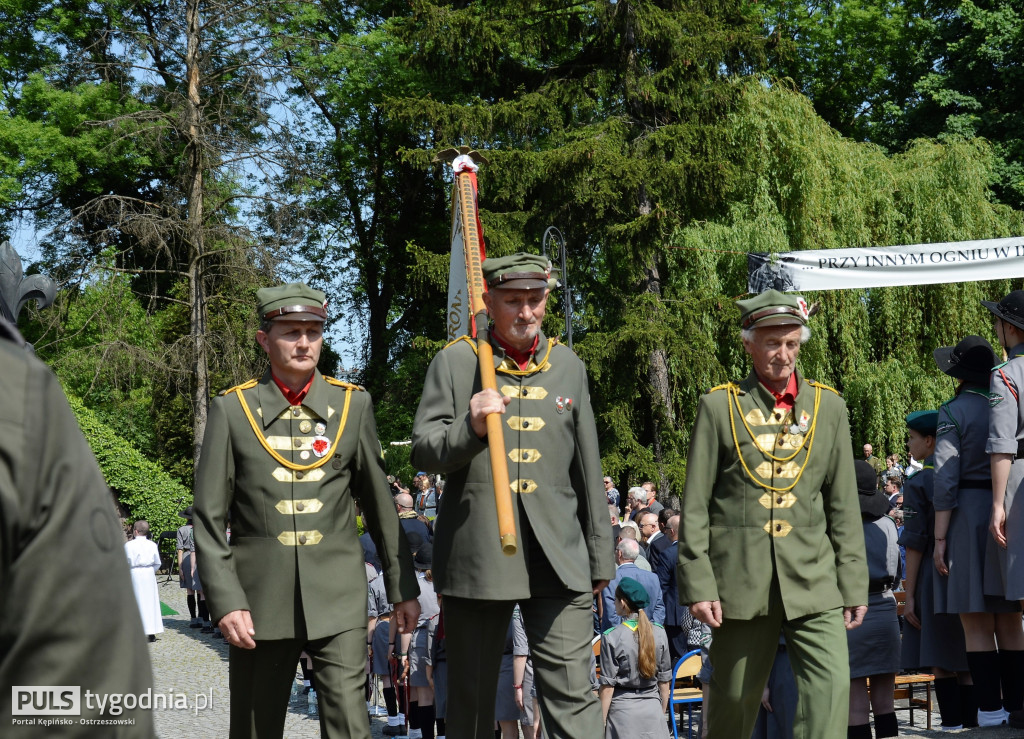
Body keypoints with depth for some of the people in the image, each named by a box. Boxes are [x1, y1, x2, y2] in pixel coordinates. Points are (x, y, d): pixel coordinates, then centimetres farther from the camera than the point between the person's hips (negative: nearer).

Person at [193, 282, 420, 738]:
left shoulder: (352, 404, 5)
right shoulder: (232, 409, 1)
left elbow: (380, 504, 9)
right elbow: (209, 520, -1)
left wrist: (402, 586, 9)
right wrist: (225, 599, -9)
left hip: (337, 596, 0)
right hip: (261, 596, 0)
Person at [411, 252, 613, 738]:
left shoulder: (569, 366, 12)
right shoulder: (455, 362, 3)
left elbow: (588, 470, 14)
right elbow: (423, 452, -3)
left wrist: (600, 558, 12)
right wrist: (471, 428, -23)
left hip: (558, 557, 1)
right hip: (476, 557, -1)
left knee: (573, 696, -5)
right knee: (472, 699, 9)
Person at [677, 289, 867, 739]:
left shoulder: (828, 406, 9)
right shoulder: (719, 406, 2)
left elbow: (843, 504, 10)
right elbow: (695, 506, 1)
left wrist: (853, 583, 6)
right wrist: (698, 583, -6)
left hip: (813, 578, 2)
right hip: (741, 579, -1)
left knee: (831, 682, -15)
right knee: (733, 697, 9)